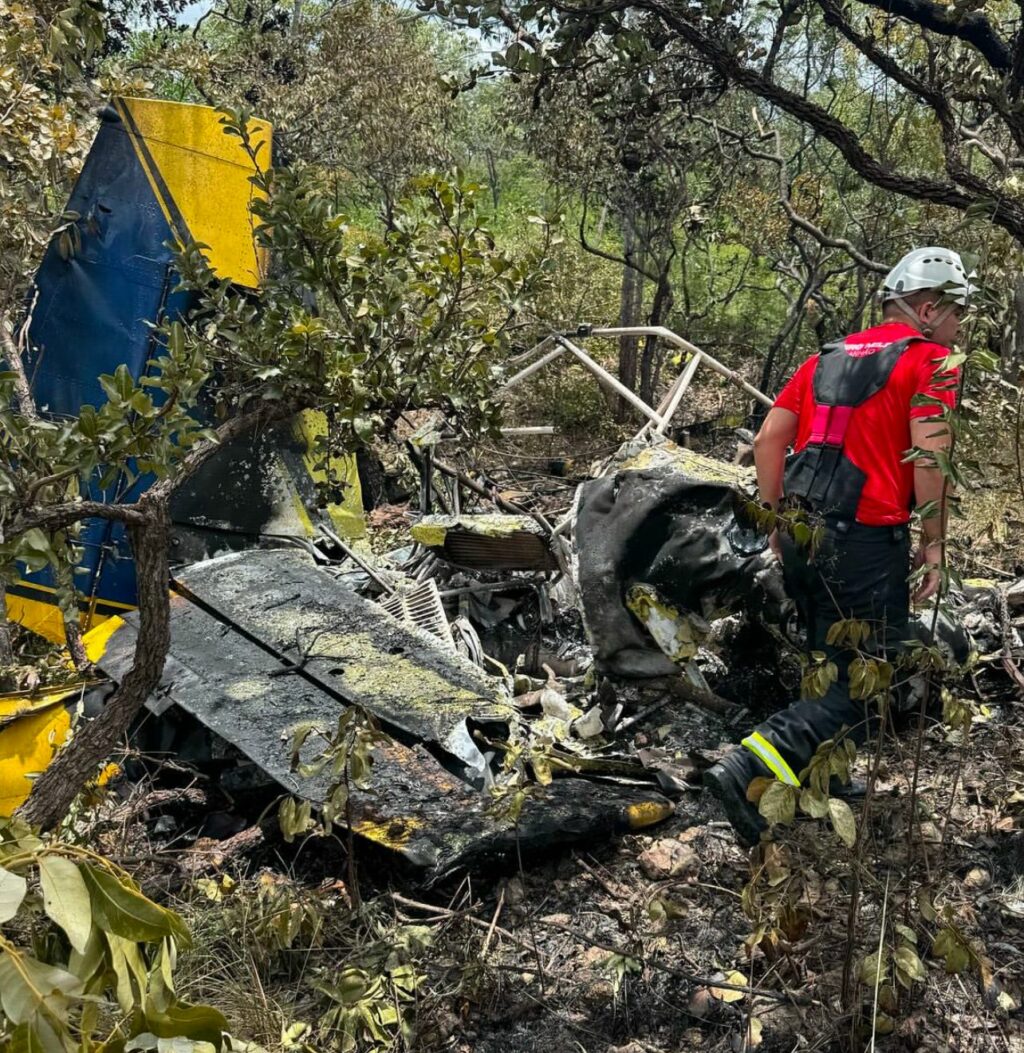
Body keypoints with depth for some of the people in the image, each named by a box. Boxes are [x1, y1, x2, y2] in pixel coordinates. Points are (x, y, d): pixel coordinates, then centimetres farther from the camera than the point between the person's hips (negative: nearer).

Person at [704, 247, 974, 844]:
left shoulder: (828, 358, 17)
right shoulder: (931, 361, -3)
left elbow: (769, 441, 13)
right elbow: (930, 456, -14)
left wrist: (777, 521, 19)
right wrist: (933, 546, -7)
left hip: (801, 537, 8)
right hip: (866, 542, -7)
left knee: (832, 666, 23)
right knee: (865, 690, -2)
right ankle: (748, 768, -18)